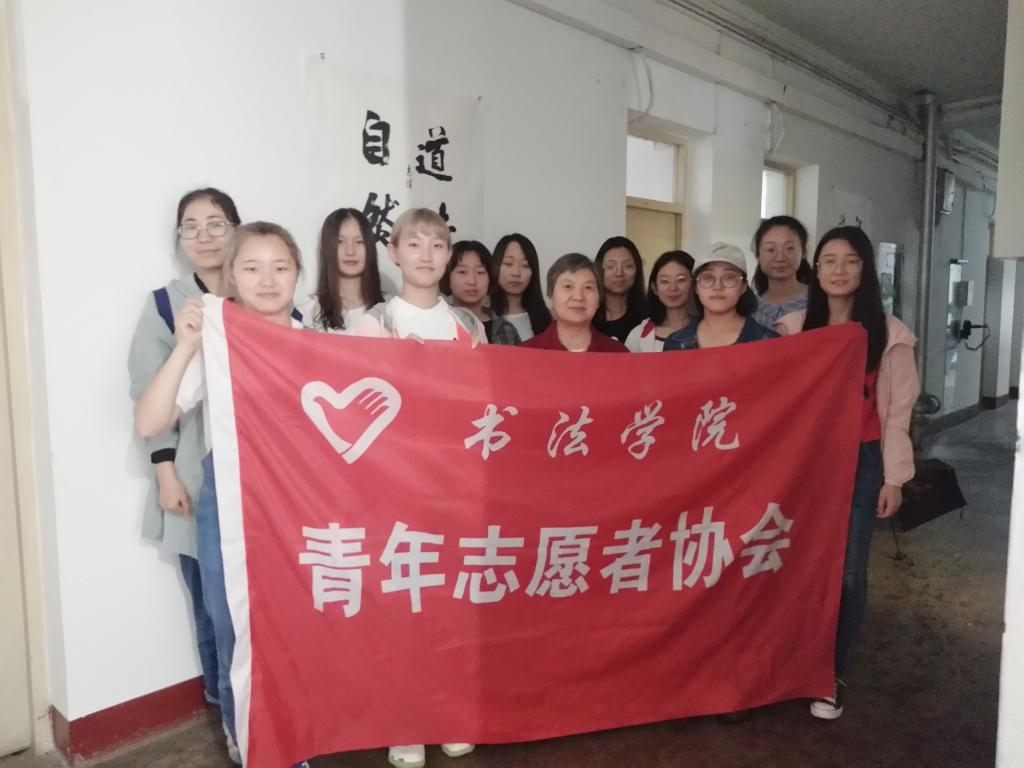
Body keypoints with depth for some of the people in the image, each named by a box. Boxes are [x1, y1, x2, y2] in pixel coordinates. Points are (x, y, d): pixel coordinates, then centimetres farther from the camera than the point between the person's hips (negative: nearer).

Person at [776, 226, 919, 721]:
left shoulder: (888, 333, -3)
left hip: (861, 462, -1)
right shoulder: (794, 328, 1)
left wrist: (894, 477, -2)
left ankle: (834, 674, 23)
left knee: (847, 571, 5)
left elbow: (897, 411, -1)